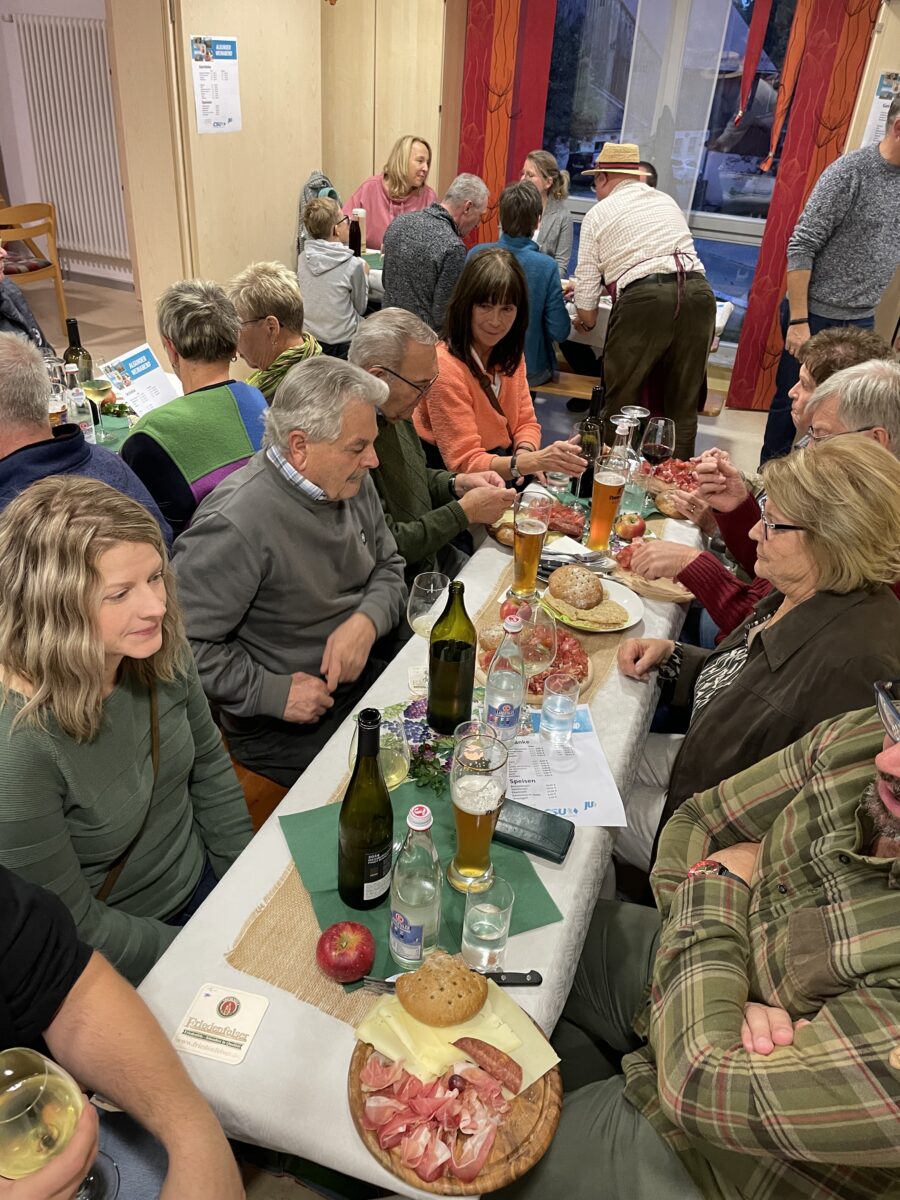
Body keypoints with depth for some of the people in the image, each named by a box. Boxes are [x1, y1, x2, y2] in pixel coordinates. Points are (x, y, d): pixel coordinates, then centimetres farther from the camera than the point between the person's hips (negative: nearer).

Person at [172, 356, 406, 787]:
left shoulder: (352, 482, 1)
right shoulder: (236, 524, -26)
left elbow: (389, 567, 11)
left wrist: (367, 621, -10)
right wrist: (272, 693, -22)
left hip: (367, 673, 8)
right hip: (283, 729, -8)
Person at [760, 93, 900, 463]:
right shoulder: (851, 171, -12)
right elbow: (801, 247, -15)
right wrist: (798, 321, -18)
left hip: (862, 320, 6)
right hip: (816, 316, -6)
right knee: (792, 404, 6)